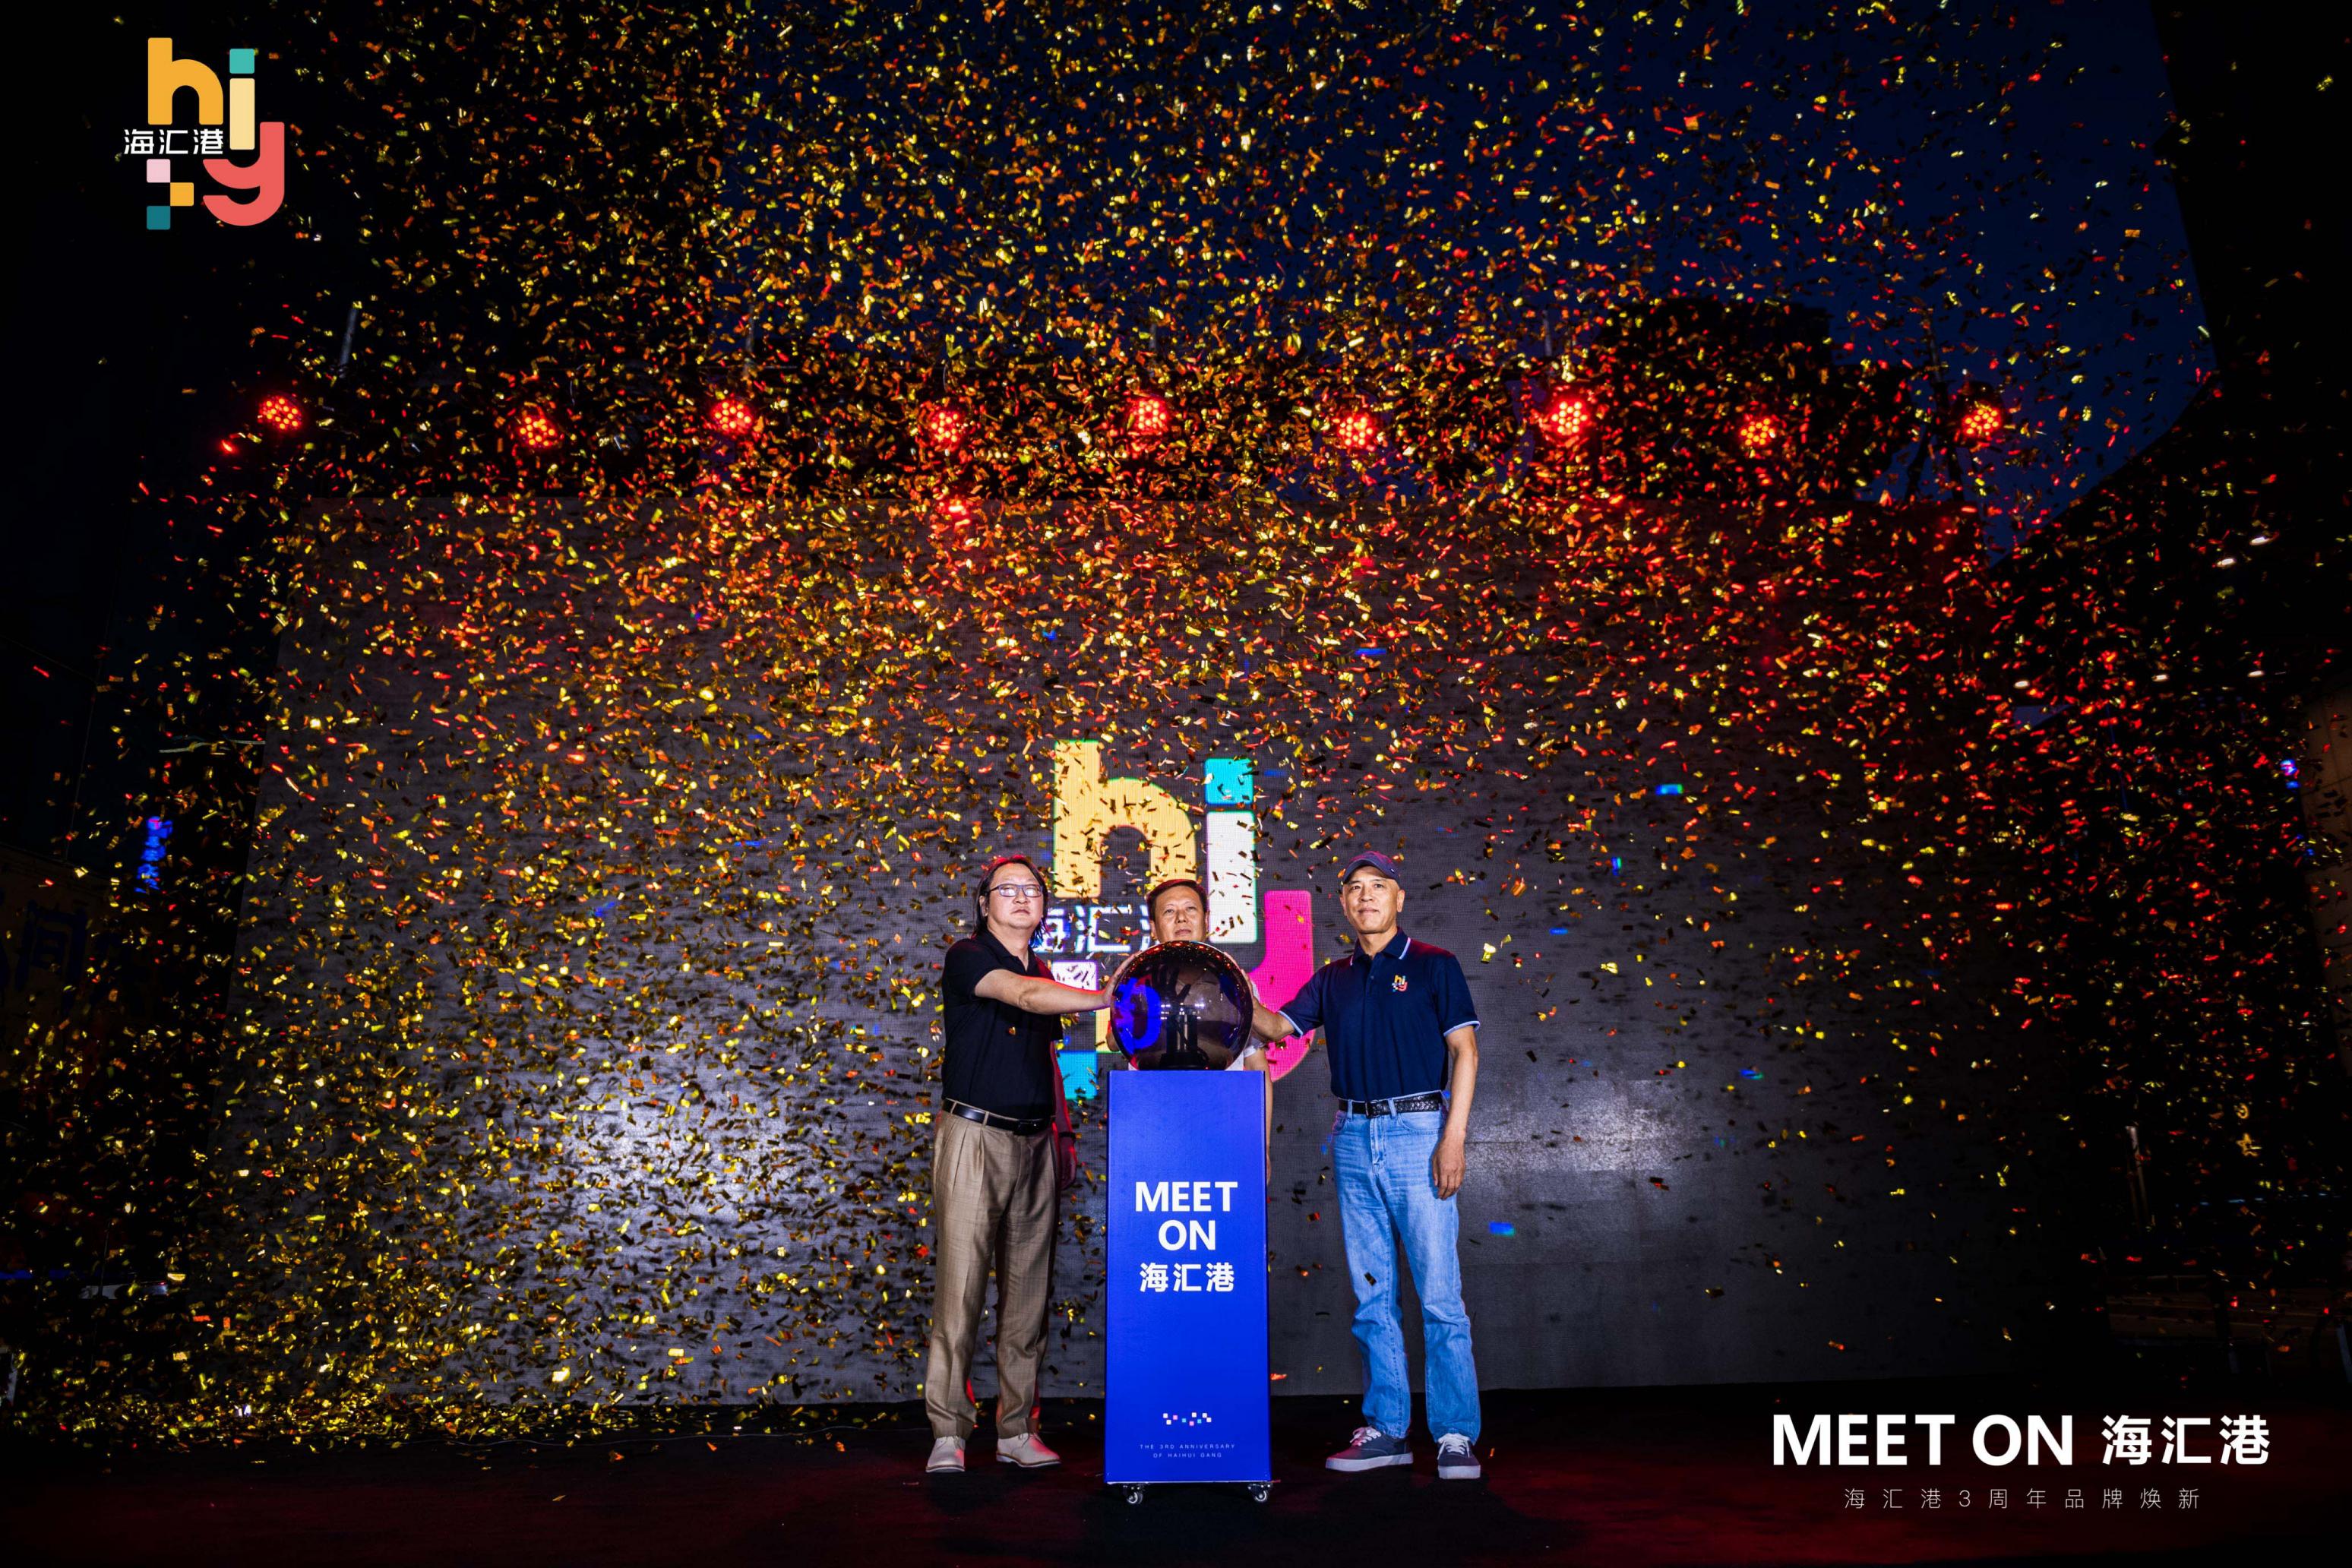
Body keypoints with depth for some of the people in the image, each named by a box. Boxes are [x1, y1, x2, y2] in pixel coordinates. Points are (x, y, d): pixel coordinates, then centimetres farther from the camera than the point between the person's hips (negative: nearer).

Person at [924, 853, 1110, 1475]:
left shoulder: (1042, 973, 16)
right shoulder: (967, 958, -4)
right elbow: (1027, 997, -22)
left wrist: (1058, 1131, 13)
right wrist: (1104, 997, -32)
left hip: (1034, 1143, 6)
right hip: (974, 1137, -6)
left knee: (1028, 1289, 6)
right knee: (961, 1284, -7)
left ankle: (1017, 1430, 13)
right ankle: (948, 1434, 0)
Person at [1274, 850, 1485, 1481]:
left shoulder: (1434, 966, 3)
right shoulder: (1331, 979, 15)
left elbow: (1464, 1051, -2)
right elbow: (1278, 1027, 11)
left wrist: (1454, 1135, -10)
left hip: (1418, 1131, -4)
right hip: (1353, 1137, 4)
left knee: (1439, 1291, -5)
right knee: (1372, 1293, 8)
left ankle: (1456, 1435, 3)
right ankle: (1385, 1429, 15)